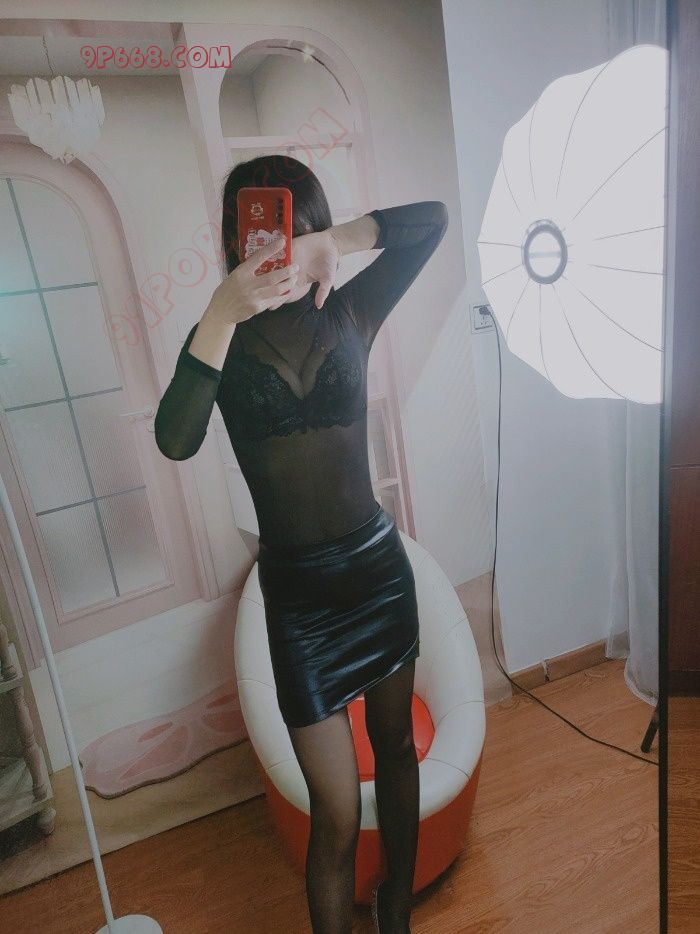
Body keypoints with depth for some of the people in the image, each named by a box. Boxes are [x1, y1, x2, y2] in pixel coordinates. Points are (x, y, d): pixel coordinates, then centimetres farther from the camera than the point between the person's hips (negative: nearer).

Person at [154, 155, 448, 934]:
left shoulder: (348, 314, 0)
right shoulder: (221, 338, -4)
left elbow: (432, 218, -7)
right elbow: (175, 440, -22)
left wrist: (326, 245, -19)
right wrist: (221, 313, -29)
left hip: (380, 564, 3)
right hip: (297, 587, -3)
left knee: (396, 746, 23)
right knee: (337, 817, 4)